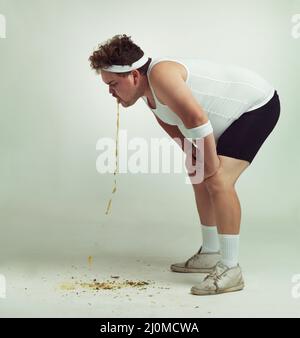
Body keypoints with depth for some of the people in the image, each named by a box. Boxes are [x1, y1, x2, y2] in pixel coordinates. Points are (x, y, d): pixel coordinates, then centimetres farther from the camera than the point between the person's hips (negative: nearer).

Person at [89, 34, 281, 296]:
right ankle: (210, 254, 24)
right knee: (201, 179, 13)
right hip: (237, 111, 10)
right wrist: (185, 147, 1)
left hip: (259, 105, -10)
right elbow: (168, 117, 17)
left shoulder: (159, 74, -30)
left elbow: (196, 120, -38)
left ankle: (231, 269, -14)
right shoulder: (146, 88, 0)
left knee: (218, 181, -22)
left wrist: (211, 164, -25)